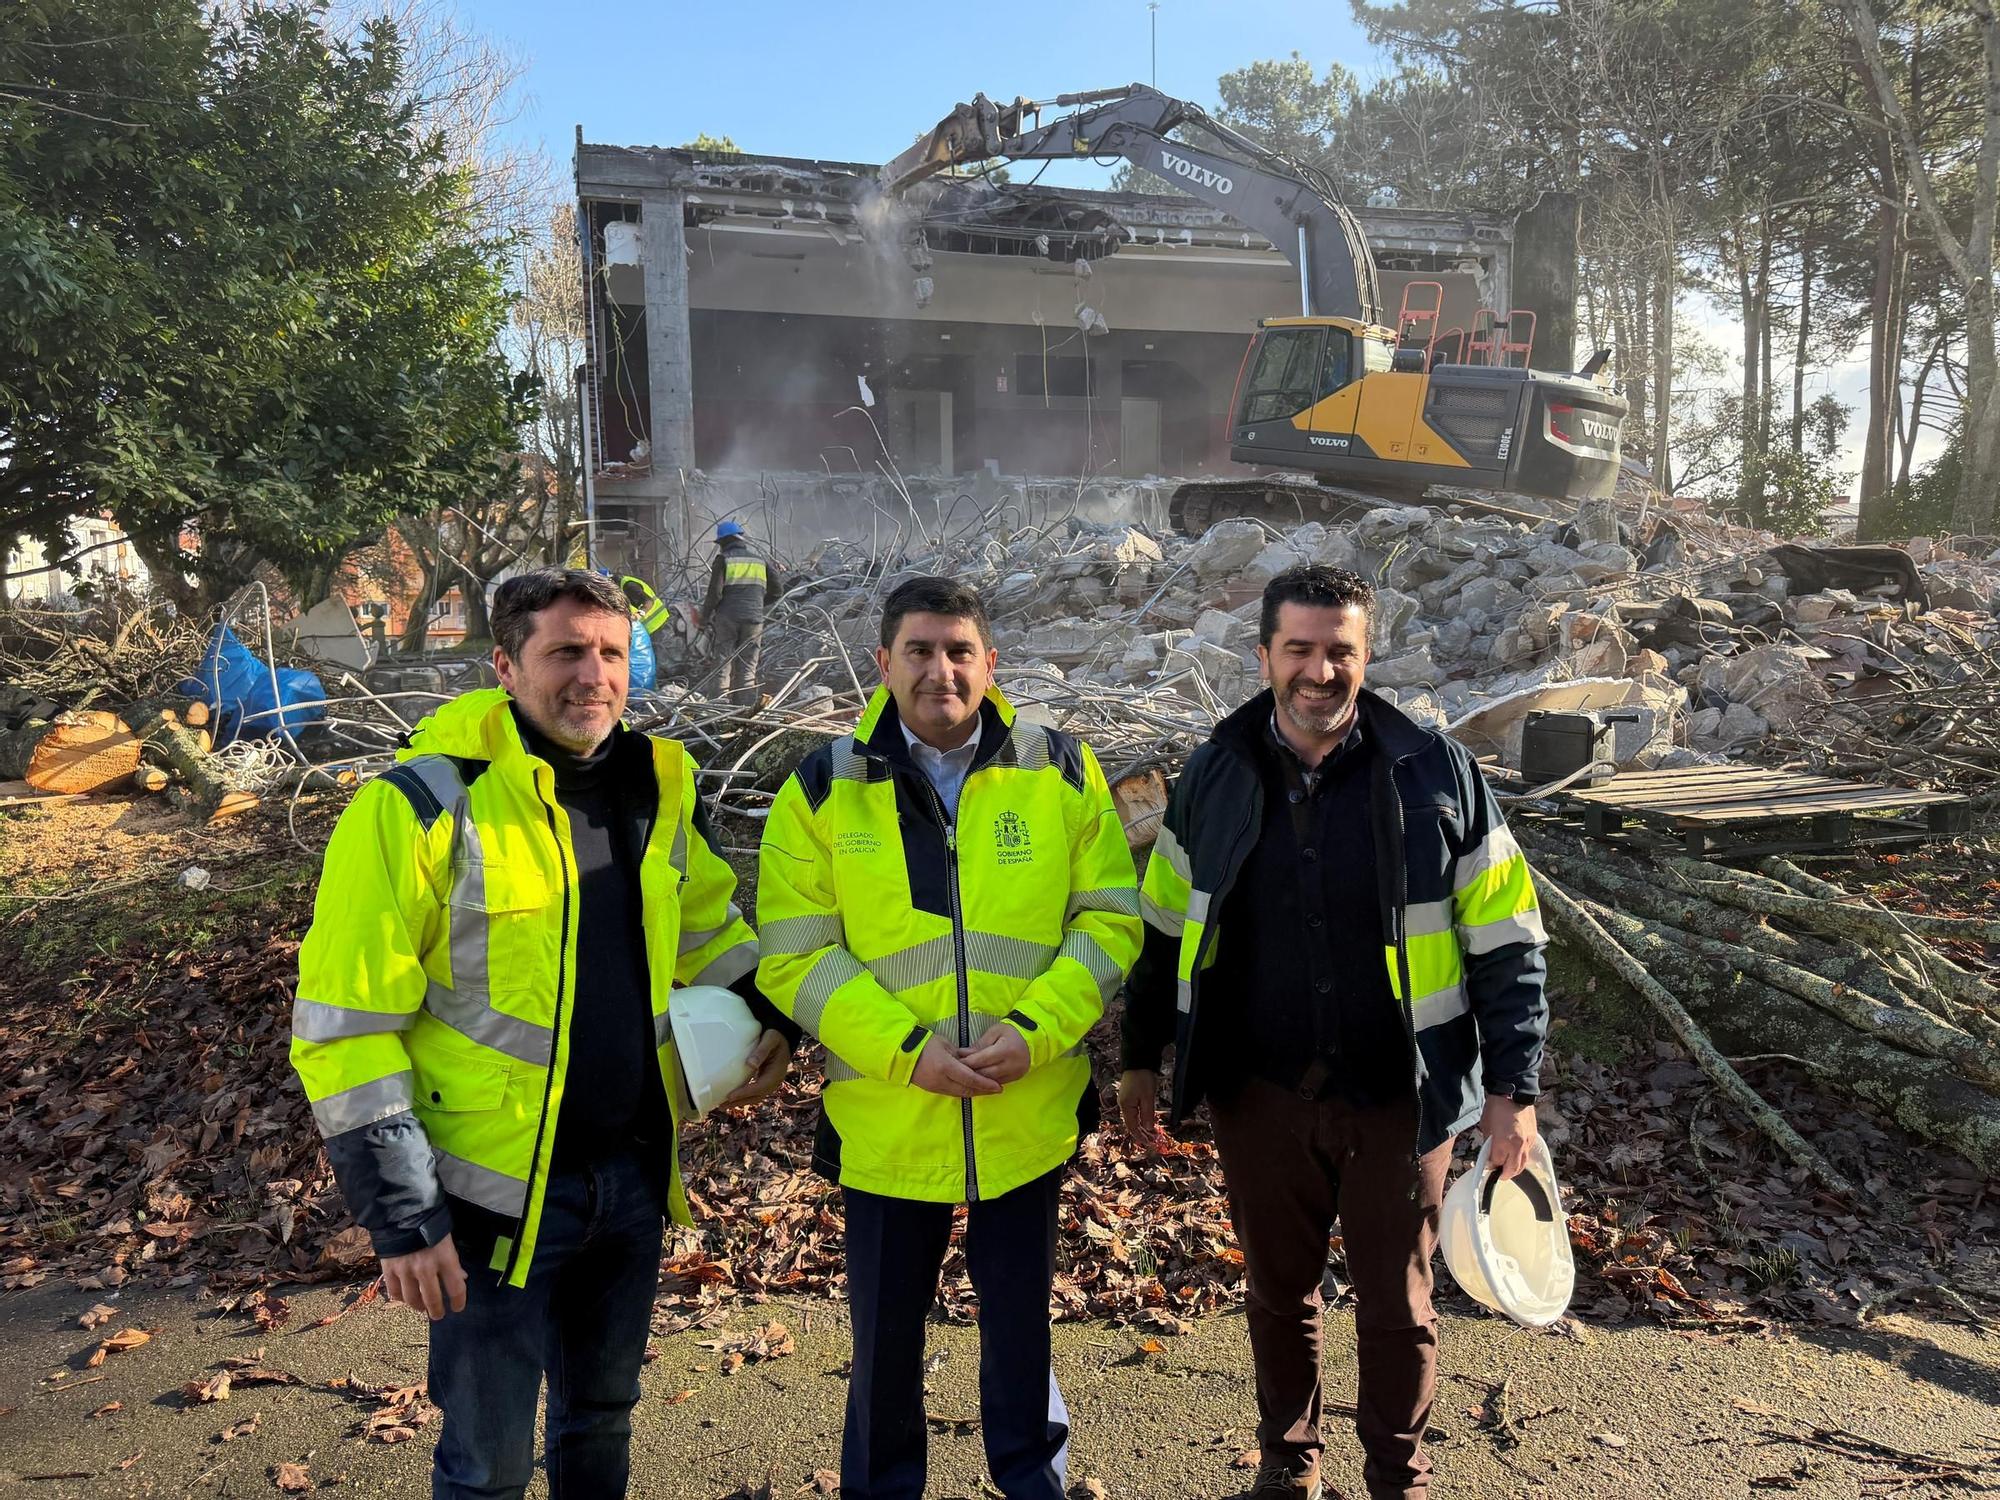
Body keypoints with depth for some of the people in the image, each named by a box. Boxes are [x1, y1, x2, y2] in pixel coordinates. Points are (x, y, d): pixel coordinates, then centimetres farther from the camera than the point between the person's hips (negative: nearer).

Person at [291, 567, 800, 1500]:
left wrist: (767, 1015, 3)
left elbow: (709, 924, 19)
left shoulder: (656, 787, 1)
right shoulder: (422, 807, -17)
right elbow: (343, 1028, -15)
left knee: (602, 1414, 24)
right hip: (497, 1192, -5)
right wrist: (402, 1215, -15)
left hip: (633, 1172, 5)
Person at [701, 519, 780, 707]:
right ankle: (746, 708, 2)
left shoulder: (723, 559, 0)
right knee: (748, 667, 5)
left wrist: (705, 617, 3)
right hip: (754, 619, 3)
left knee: (724, 664, 3)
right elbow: (775, 592, 13)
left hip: (727, 617, -3)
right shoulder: (760, 562, 13)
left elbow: (715, 592, -7)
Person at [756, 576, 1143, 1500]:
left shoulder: (1059, 772, -3)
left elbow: (1110, 916, -2)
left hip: (1030, 1111, 1)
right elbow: (793, 955, -8)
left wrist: (1036, 1029, -16)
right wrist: (905, 1051, -19)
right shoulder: (823, 789, -7)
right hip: (884, 1120, -1)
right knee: (885, 1328, 17)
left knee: (1020, 1315, 21)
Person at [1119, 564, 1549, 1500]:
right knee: (1278, 1292, 18)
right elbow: (1164, 928, 8)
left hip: (1399, 1099, -1)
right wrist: (1140, 1059, 10)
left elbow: (1506, 943, -4)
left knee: (1397, 1306, 14)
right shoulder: (1215, 777, -2)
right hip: (1258, 1097, 2)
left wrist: (1512, 1088, -6)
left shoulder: (1435, 776, -9)